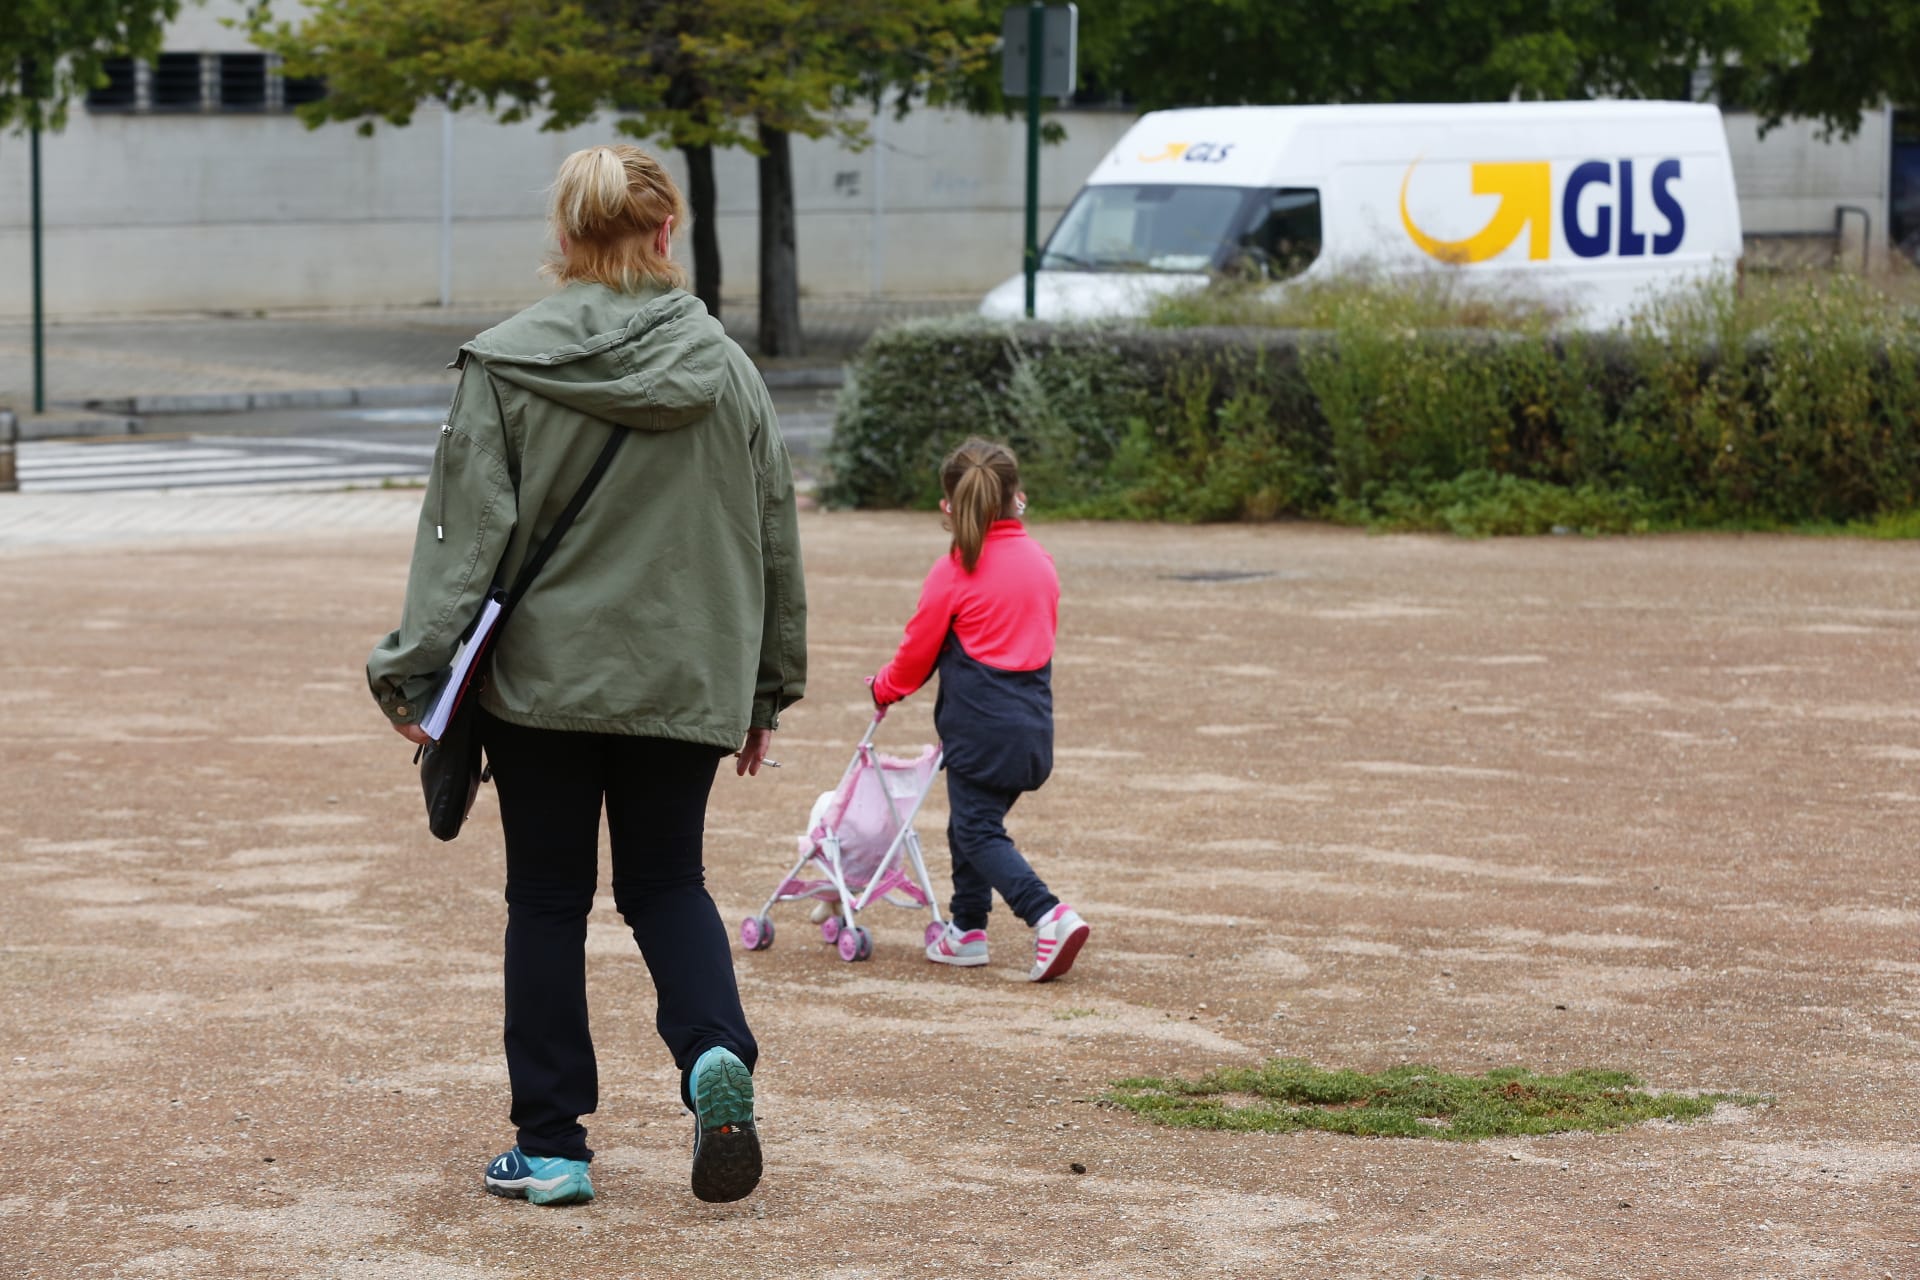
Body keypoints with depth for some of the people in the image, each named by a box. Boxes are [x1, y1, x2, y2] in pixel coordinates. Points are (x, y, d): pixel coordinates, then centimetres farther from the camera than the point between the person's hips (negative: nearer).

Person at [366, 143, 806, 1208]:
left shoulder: (505, 367, -8)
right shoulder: (724, 371, 2)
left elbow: (465, 532, -11)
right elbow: (774, 543, 8)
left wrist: (413, 673, -6)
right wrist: (768, 690, 18)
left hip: (545, 677, -2)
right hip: (687, 682, 2)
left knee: (547, 902, 8)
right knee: (667, 882, 16)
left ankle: (551, 1146, 11)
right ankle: (715, 1051, -10)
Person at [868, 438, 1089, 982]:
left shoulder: (955, 571, -11)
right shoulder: (1041, 562, 8)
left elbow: (919, 650, -2)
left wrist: (885, 688, 16)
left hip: (980, 725, -7)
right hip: (1033, 718, 7)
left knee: (978, 831, -3)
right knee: (972, 821, 20)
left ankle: (1049, 916, -20)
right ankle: (967, 930, 24)